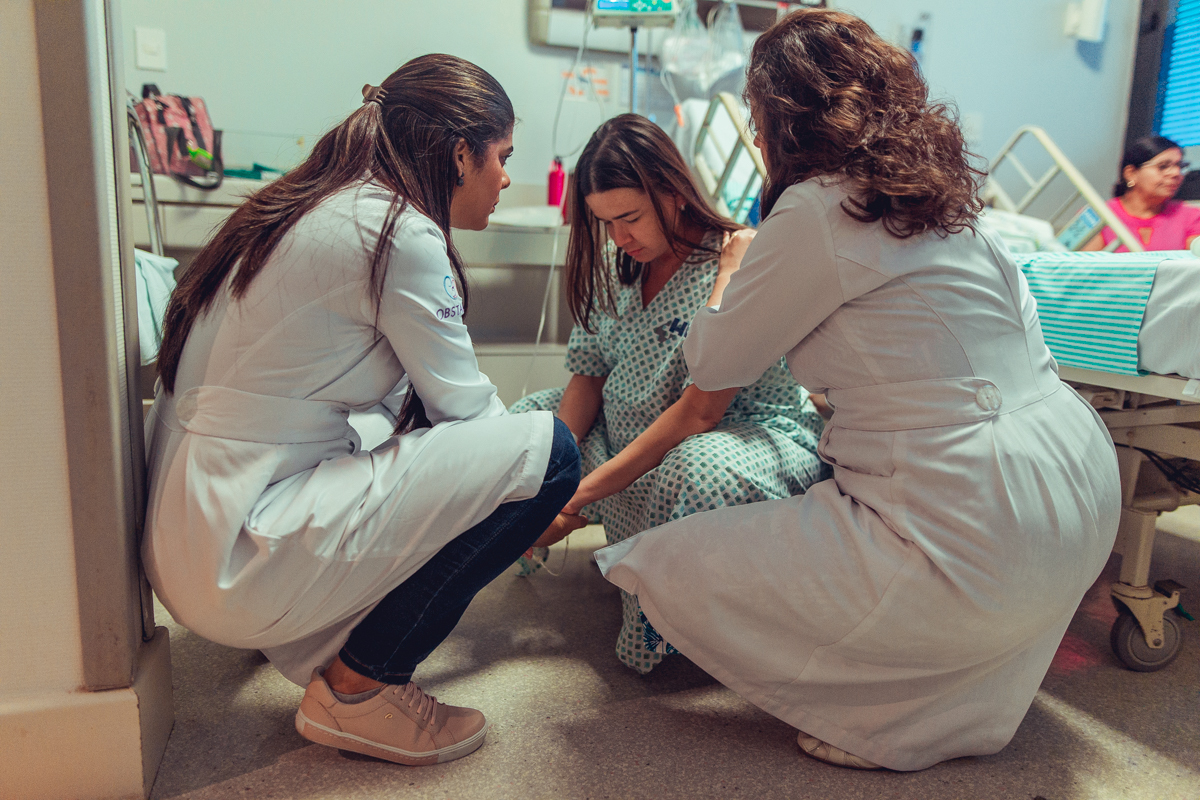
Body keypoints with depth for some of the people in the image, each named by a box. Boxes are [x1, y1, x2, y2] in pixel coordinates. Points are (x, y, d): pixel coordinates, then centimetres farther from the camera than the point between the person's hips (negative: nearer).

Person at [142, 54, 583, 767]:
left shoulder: (322, 204, 12)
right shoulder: (402, 235, -16)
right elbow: (467, 409, -8)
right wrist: (539, 490, 13)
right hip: (238, 563, -10)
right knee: (545, 449, -13)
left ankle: (312, 634, 16)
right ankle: (354, 689, -1)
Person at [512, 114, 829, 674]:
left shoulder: (741, 264, -21)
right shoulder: (615, 262, 4)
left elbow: (700, 411, -26)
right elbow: (588, 376, 3)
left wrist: (585, 490, -26)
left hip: (753, 434, -8)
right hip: (639, 433, 8)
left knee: (700, 470, -41)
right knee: (529, 421, 4)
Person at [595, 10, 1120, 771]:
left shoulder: (817, 209, -12)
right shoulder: (945, 195, 12)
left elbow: (715, 363, -2)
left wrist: (731, 269, 19)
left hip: (977, 546, -9)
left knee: (665, 569, -1)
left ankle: (897, 720, 7)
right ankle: (978, 683, 27)